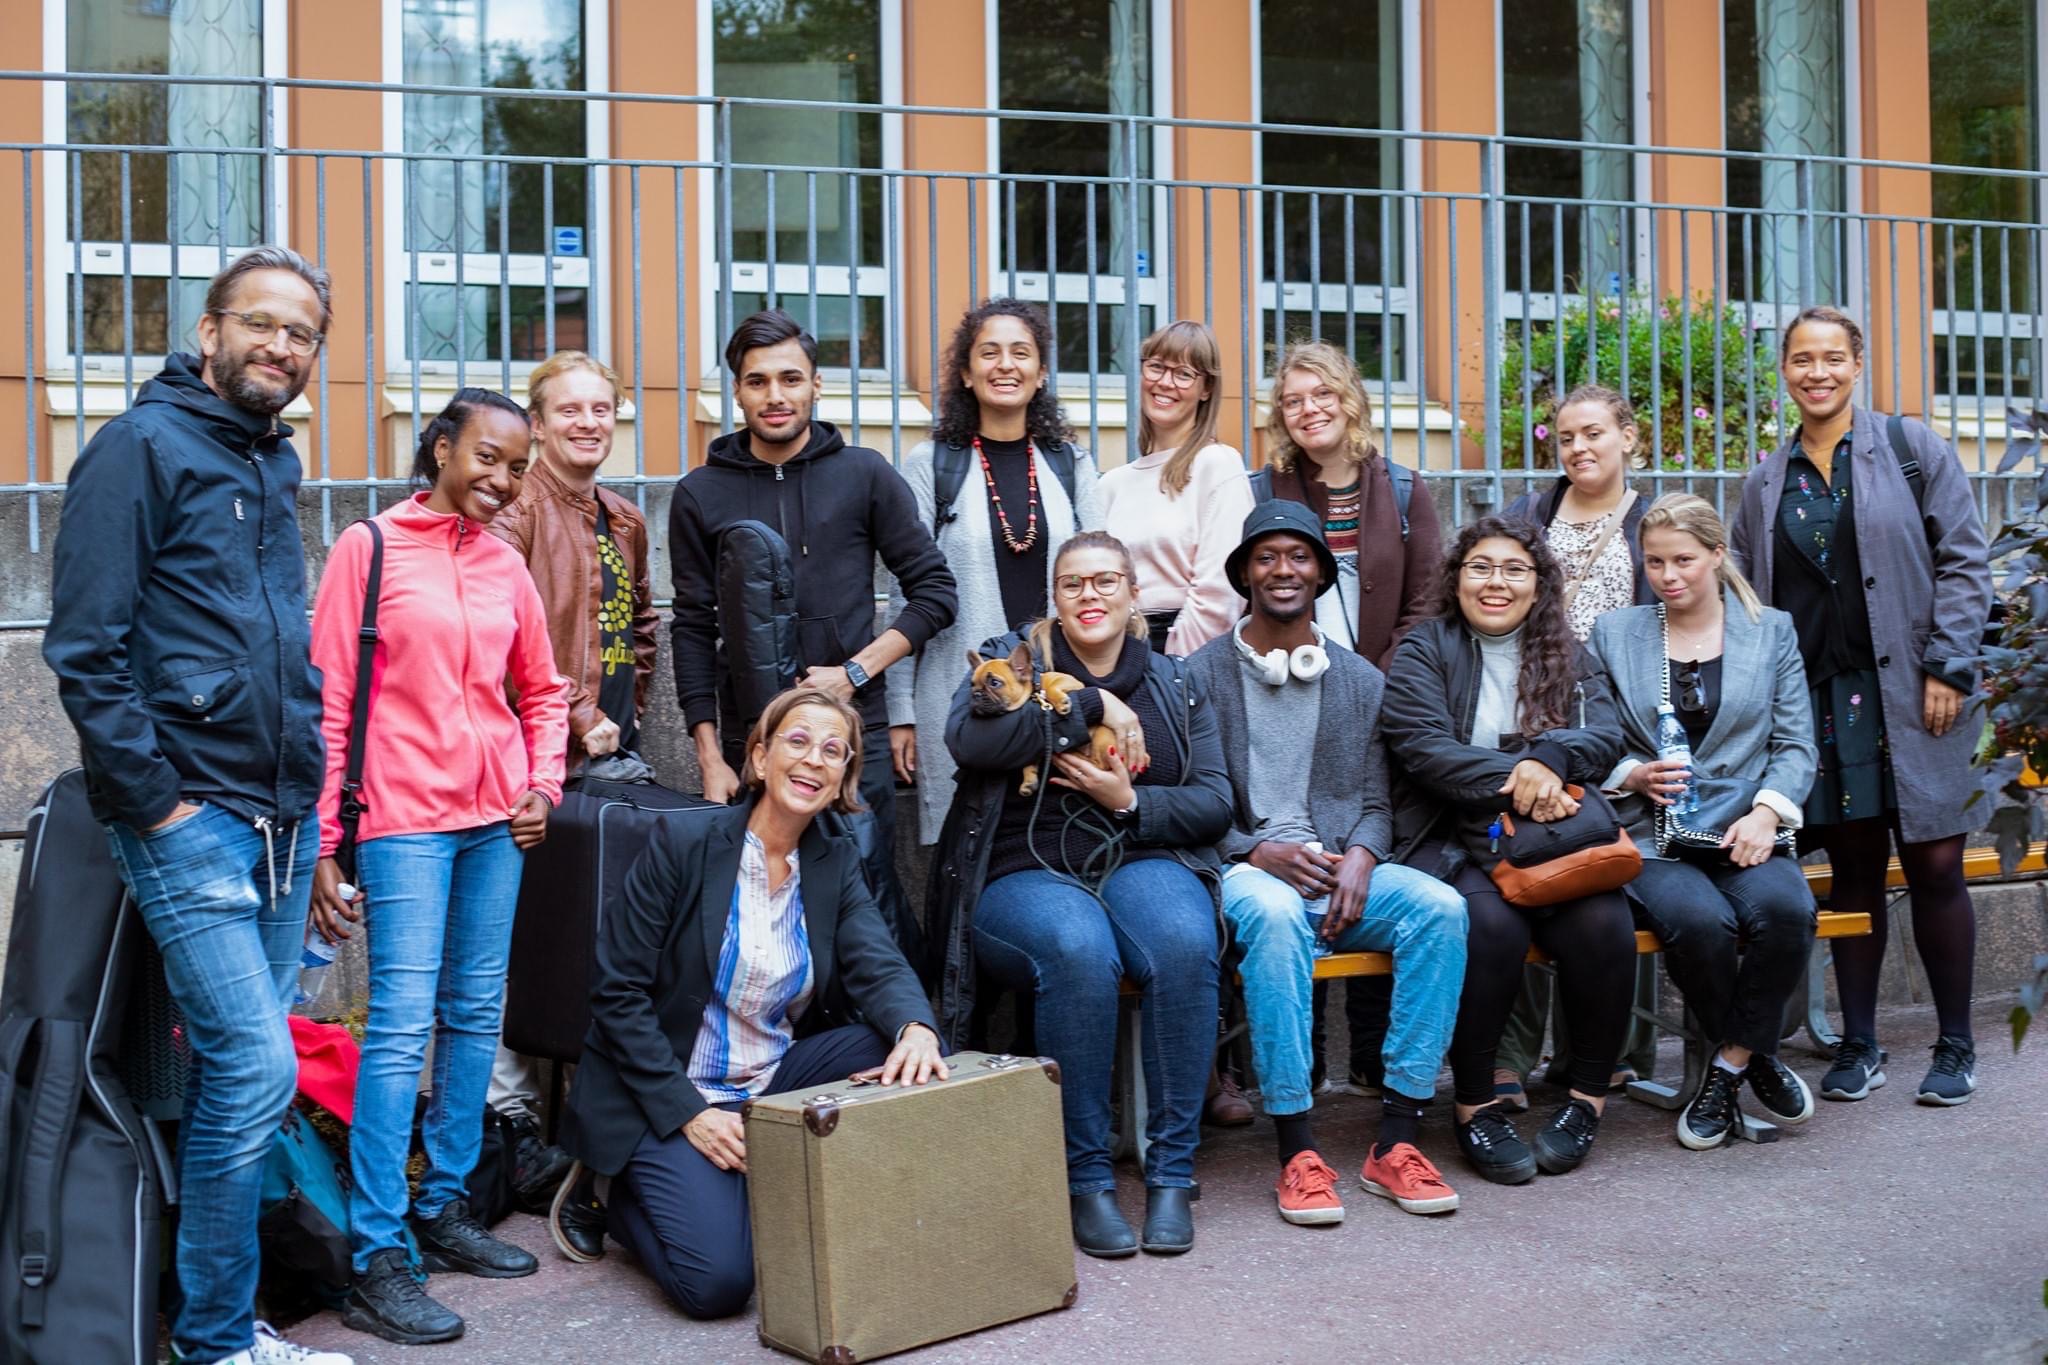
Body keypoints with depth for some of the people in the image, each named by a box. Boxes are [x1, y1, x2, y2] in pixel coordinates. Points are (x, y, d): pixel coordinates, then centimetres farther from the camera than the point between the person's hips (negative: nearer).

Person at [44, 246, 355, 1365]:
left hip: (279, 818, 8)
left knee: (238, 1067, 12)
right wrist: (153, 798, -14)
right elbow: (86, 647, -13)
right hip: (189, 814, -8)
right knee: (256, 1066, -10)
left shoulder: (275, 464, 16)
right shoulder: (143, 446, -7)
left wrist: (309, 783, 14)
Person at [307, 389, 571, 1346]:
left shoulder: (505, 564, 11)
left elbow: (542, 690, 21)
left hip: (497, 818, 6)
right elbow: (330, 701, -5)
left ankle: (445, 1209, 23)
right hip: (405, 818, -5)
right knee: (403, 1023, -8)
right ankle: (376, 1261, -2)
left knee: (476, 1015, 10)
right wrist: (325, 840, -8)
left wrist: (543, 783, 6)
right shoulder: (369, 546, -3)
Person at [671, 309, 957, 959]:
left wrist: (856, 670, -7)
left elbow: (935, 590, 4)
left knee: (872, 904, -3)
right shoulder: (701, 494, 8)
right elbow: (694, 630, 7)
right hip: (748, 743, 1)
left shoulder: (864, 475, 4)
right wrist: (710, 757, 1)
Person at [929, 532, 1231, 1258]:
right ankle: (1086, 1178, -22)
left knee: (1185, 943, -33)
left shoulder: (1173, 683, 16)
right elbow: (968, 736, -13)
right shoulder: (1011, 659, 10)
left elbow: (1214, 803, 8)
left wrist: (1131, 801, -10)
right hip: (1027, 874, -2)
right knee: (1079, 949, -36)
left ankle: (1172, 1172, -21)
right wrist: (1093, 705, -12)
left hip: (1144, 863, 2)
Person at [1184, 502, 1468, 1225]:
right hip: (1246, 868, -3)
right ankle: (1297, 1151, -31)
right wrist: (1259, 853, -14)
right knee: (1276, 914, -39)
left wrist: (1360, 859, -9)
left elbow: (1375, 802, 13)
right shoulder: (1202, 673, 5)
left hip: (1342, 867, 4)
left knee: (1441, 906, -27)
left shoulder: (1362, 680, 16)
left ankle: (1395, 1142, -23)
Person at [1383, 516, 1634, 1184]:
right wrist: (1516, 778, -17)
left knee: (1603, 922, -27)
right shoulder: (1424, 651, 8)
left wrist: (1549, 758, -18)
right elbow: (1423, 746, -7)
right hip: (1457, 844, -3)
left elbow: (1606, 736, 4)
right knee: (1491, 923, -33)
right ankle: (1475, 1106, -17)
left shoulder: (1568, 655, 20)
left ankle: (1589, 1096, -8)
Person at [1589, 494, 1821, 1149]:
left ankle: (1730, 1066, -10)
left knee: (1784, 908, -33)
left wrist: (1765, 811, -9)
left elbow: (1796, 745, 9)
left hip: (1746, 834, 1)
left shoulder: (1772, 630, 14)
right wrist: (1634, 776, -10)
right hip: (1654, 842, -1)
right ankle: (1755, 1058, -3)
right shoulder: (1614, 633, 12)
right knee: (1700, 920, -33)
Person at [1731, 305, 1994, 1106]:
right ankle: (1858, 1045, 16)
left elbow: (1963, 561, 0)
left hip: (1910, 696, -2)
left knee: (1935, 865, -1)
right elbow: (1750, 600, 14)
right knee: (1853, 870, 7)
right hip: (1818, 701, 3)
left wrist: (1949, 668, -8)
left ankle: (1956, 1047, 13)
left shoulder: (1911, 449, 4)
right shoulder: (1764, 485, 13)